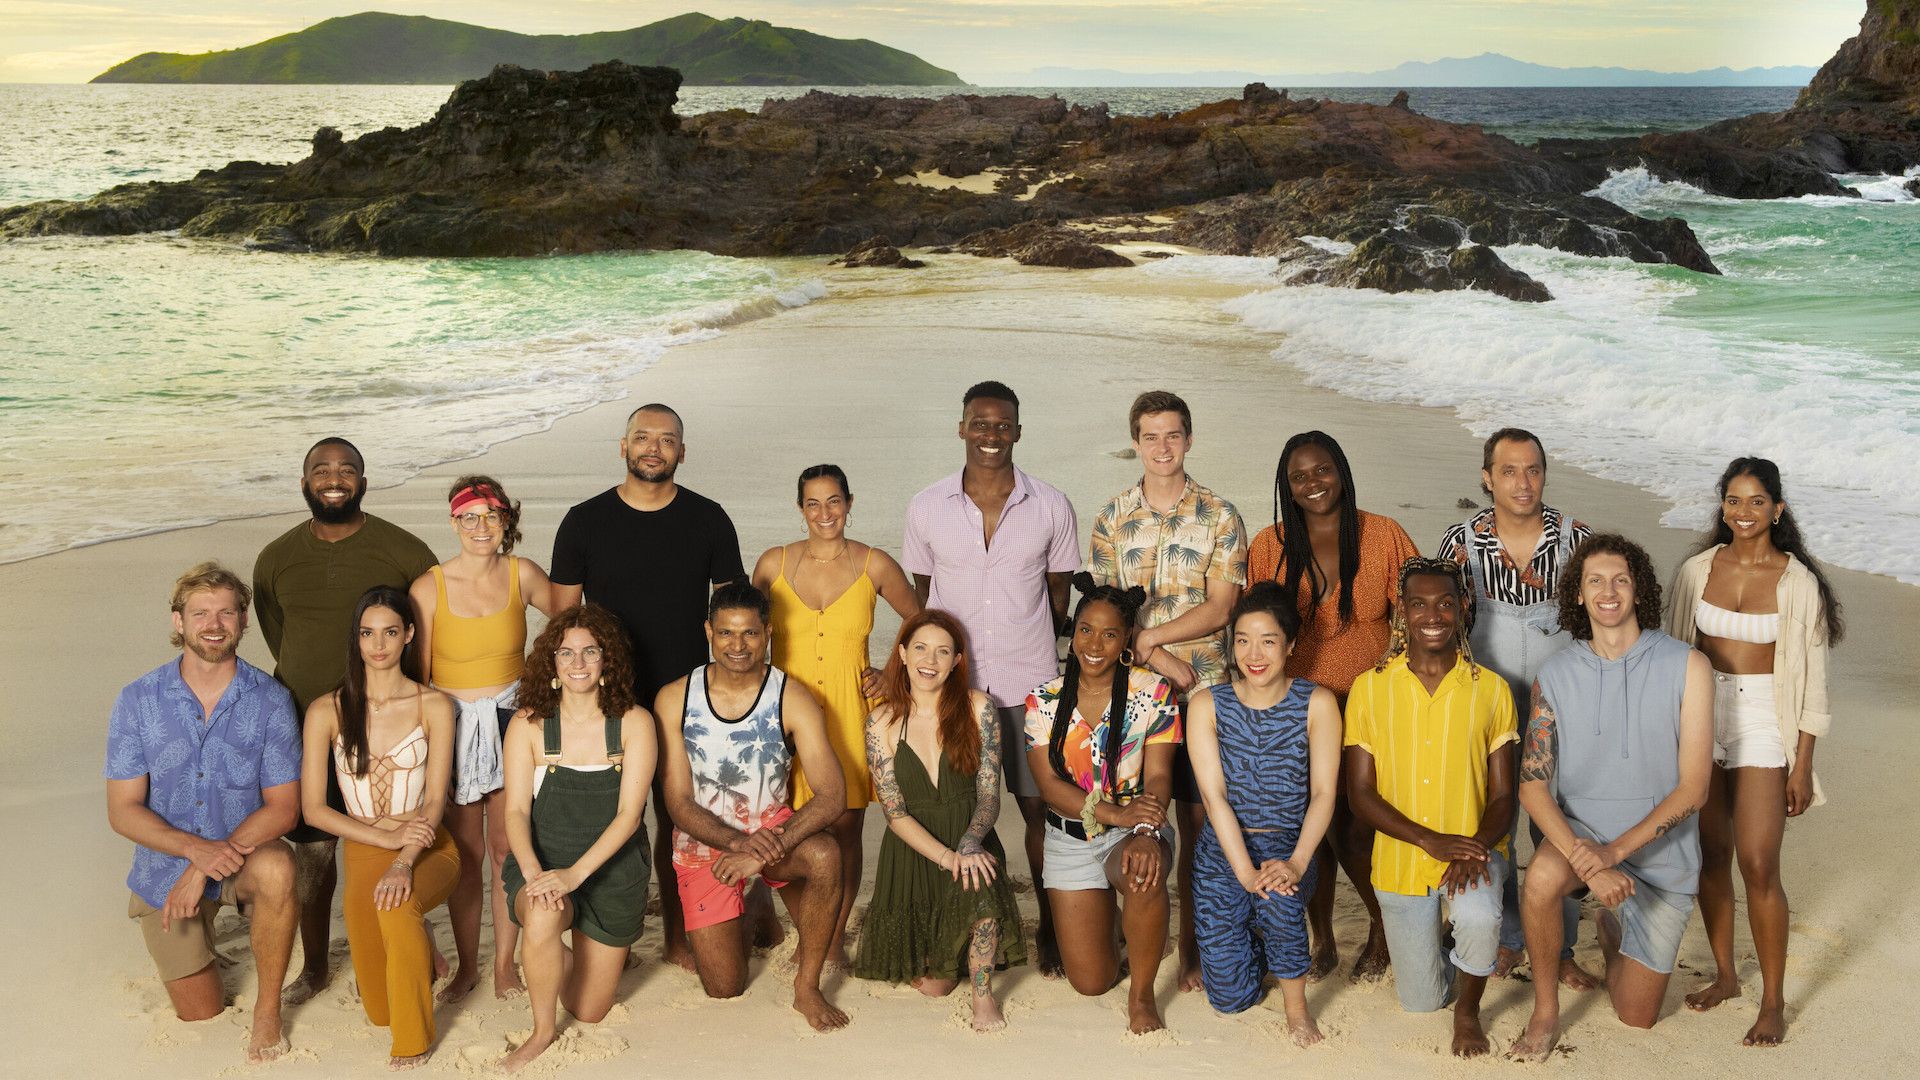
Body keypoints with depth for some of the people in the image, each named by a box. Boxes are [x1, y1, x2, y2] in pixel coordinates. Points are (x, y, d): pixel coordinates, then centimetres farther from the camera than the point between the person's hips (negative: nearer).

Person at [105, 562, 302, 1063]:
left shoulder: (270, 701, -14)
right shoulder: (138, 701, -11)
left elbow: (283, 807, -14)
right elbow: (123, 810, -11)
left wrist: (208, 868, -26)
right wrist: (197, 848, -28)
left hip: (244, 851, -1)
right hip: (166, 867, 2)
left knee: (275, 867, -38)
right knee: (201, 1013, 7)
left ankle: (268, 1009, -16)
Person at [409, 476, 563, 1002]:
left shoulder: (521, 574, -5)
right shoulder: (429, 588, -10)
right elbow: (417, 676, -4)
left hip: (511, 721, 1)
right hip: (452, 726, -1)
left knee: (507, 848, 4)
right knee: (466, 853, 6)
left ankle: (505, 963, 19)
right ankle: (466, 966, 23)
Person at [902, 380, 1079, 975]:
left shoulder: (1051, 507, -1)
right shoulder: (926, 508, 0)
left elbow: (1058, 594, 8)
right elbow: (921, 595, 10)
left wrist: (1031, 653, 8)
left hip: (1029, 684, 0)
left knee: (1040, 806, 5)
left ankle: (1050, 927, 20)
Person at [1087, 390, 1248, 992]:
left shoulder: (1220, 518, 1)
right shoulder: (1112, 519, 6)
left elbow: (1218, 608, -6)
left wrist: (1145, 636, -13)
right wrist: (1161, 660, -11)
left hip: (1204, 690, -1)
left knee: (1197, 822, 2)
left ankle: (1192, 945, 12)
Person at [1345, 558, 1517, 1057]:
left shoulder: (1491, 690, -4)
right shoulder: (1369, 688, -5)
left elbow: (1503, 795, -3)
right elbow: (1360, 795, -6)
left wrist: (1476, 847, -23)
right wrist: (1429, 840, -20)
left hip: (1475, 848, -1)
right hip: (1400, 862, 1)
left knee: (1478, 917, -35)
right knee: (1421, 1001, 8)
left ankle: (1468, 1010, -4)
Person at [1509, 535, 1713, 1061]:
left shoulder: (1686, 667, -12)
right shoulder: (1556, 675, -6)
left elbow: (1692, 788, -14)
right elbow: (1533, 786, -11)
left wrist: (1616, 850, -25)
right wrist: (1586, 860, -28)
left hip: (1661, 854, 0)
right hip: (1581, 828, 0)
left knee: (1636, 1018, 6)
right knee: (1541, 878, -36)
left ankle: (1615, 928, 39)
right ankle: (1545, 1013, -13)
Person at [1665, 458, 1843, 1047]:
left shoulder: (1798, 583, -5)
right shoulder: (1697, 571, 3)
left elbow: (1812, 679, -3)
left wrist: (1802, 766, -6)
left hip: (1762, 723, -3)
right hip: (1700, 716, 3)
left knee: (1758, 867, -8)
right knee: (1711, 856, 9)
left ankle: (1773, 1001, 5)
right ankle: (1724, 975, 26)